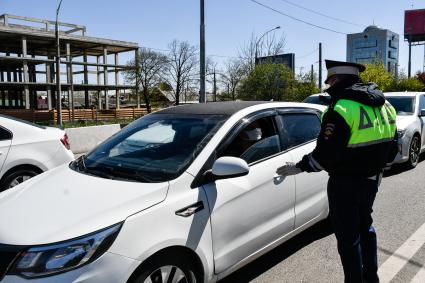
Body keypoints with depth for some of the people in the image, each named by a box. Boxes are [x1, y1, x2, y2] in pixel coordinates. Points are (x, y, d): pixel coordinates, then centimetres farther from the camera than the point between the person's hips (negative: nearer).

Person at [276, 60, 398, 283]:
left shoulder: (342, 108, -21)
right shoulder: (384, 105, 5)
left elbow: (326, 153, -23)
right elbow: (391, 147, 12)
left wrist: (299, 167, -11)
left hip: (346, 183, -9)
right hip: (372, 178, 9)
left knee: (348, 236, 5)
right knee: (365, 226, 25)